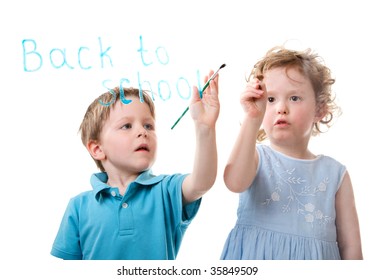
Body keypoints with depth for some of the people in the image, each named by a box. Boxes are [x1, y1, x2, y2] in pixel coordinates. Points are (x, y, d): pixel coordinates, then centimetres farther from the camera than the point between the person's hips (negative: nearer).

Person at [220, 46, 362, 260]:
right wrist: (253, 119, -31)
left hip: (313, 259, 1)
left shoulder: (335, 173, 1)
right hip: (256, 257, -1)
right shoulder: (255, 157, -3)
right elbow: (235, 183, -27)